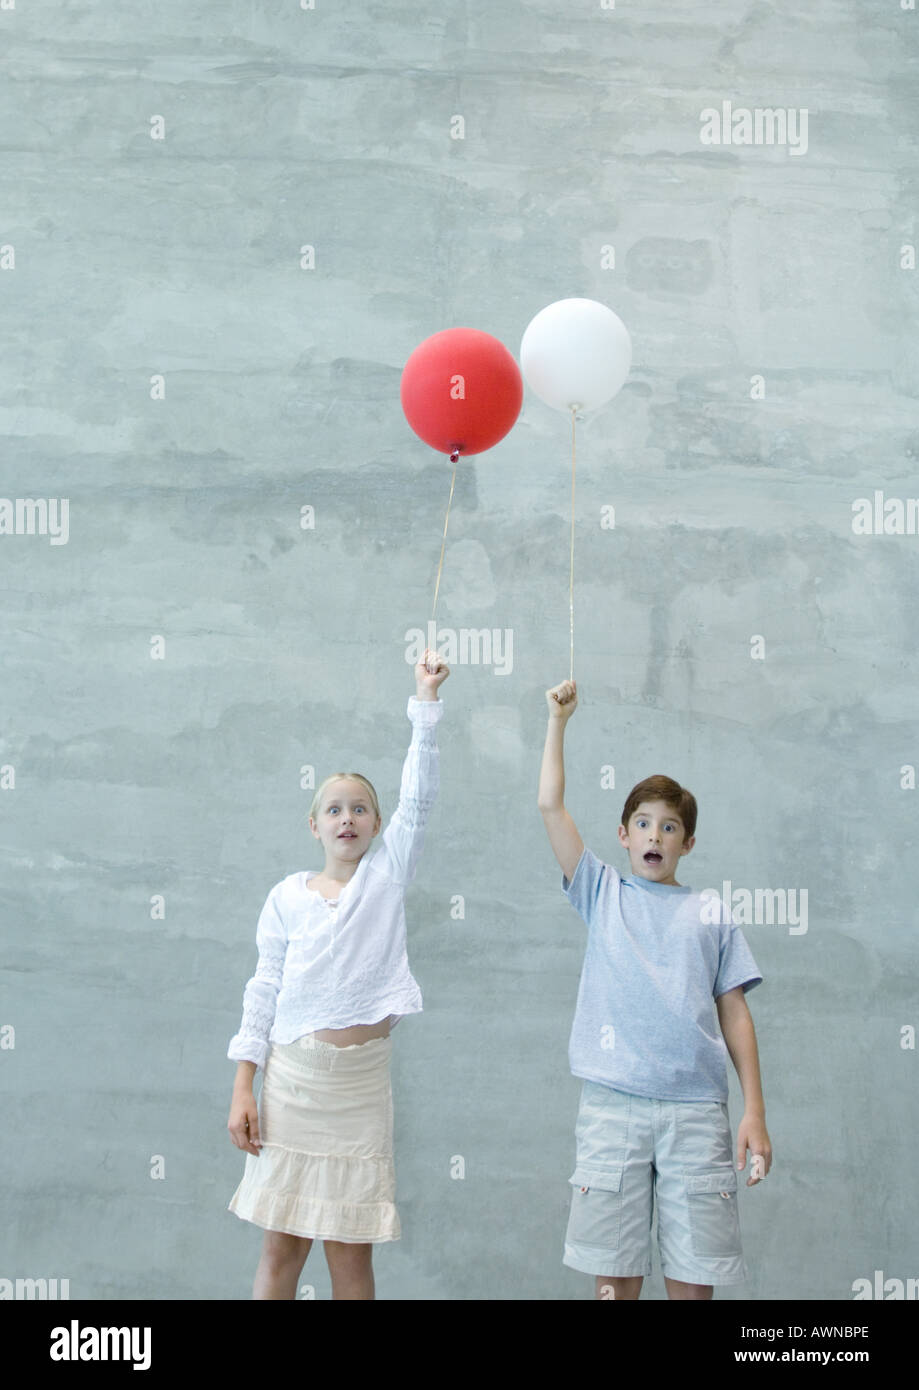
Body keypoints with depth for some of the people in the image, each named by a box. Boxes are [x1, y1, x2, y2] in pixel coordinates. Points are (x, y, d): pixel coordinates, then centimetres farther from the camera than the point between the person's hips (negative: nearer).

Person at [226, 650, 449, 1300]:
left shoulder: (388, 875, 5)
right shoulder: (287, 896, 5)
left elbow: (419, 796, -5)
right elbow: (264, 990, 5)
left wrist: (426, 700, -12)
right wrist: (243, 1087, -1)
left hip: (360, 1081, 0)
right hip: (292, 1075, 0)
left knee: (352, 1251, 4)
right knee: (281, 1247, 3)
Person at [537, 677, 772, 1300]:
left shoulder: (712, 914, 11)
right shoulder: (604, 892, 12)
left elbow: (734, 1013, 8)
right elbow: (551, 806, 5)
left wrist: (755, 1112, 2)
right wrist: (558, 720, 5)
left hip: (696, 1108, 0)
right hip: (613, 1102, 0)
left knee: (693, 1274, 2)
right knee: (615, 1271, 2)